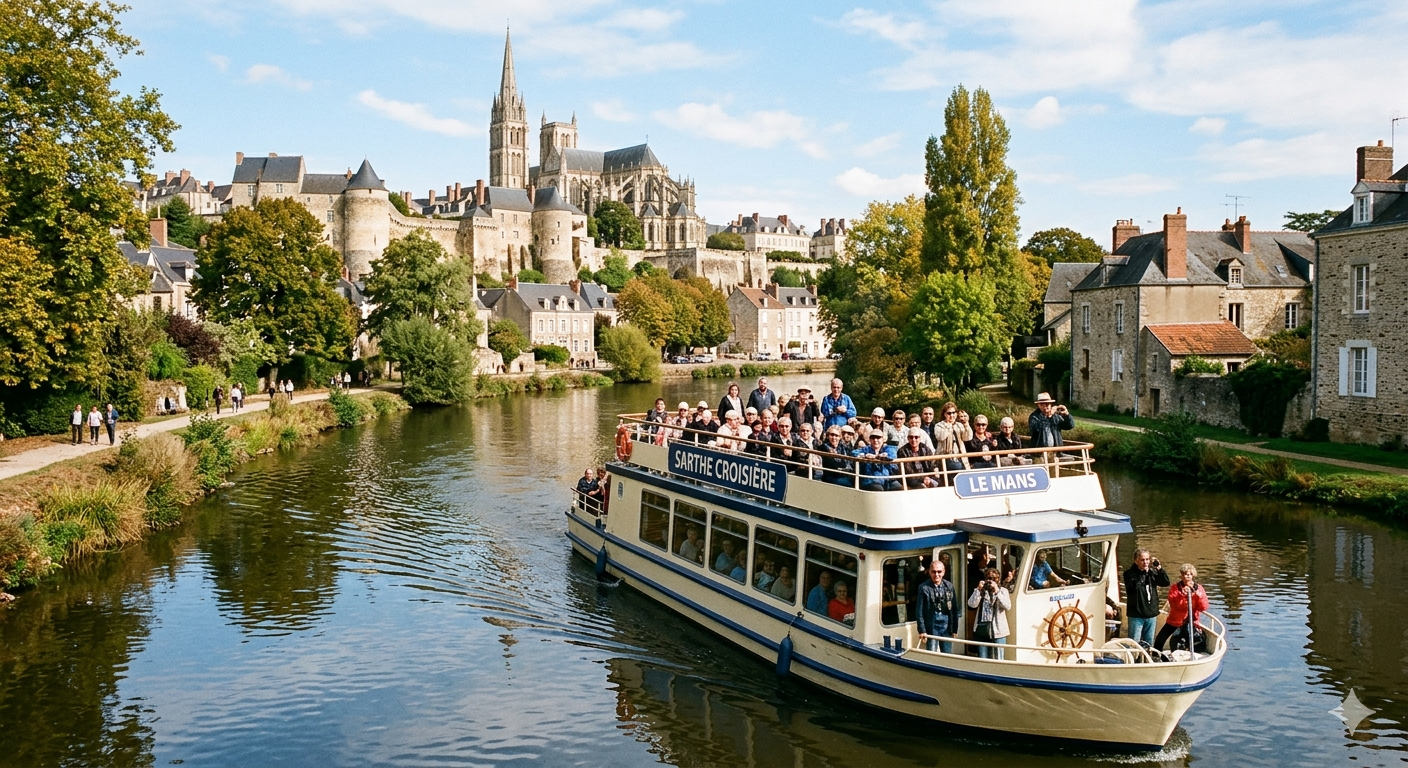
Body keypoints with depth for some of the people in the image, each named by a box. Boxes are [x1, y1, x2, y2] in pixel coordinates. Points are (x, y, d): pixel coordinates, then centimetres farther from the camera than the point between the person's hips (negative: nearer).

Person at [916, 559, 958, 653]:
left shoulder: (949, 586, 2)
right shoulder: (924, 588, -8)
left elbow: (955, 609, 6)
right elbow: (919, 611, -7)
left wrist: (954, 629, 5)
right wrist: (922, 630, -11)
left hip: (947, 628, 3)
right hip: (931, 629, -3)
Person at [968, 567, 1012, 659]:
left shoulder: (1003, 590, 7)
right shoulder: (979, 591, 9)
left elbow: (1008, 606, -10)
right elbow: (971, 604, -6)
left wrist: (997, 591, -17)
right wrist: (979, 589, -12)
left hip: (997, 630, -1)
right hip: (982, 628, 1)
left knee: (998, 659, 1)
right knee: (982, 659, 5)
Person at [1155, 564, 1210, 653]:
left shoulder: (1198, 588, -2)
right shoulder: (1175, 588, -6)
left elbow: (1203, 608, -10)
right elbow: (1173, 604, -21)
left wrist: (1197, 593, -23)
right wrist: (1182, 594, -34)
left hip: (1191, 623, 1)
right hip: (1174, 622, -1)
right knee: (1159, 641, -8)